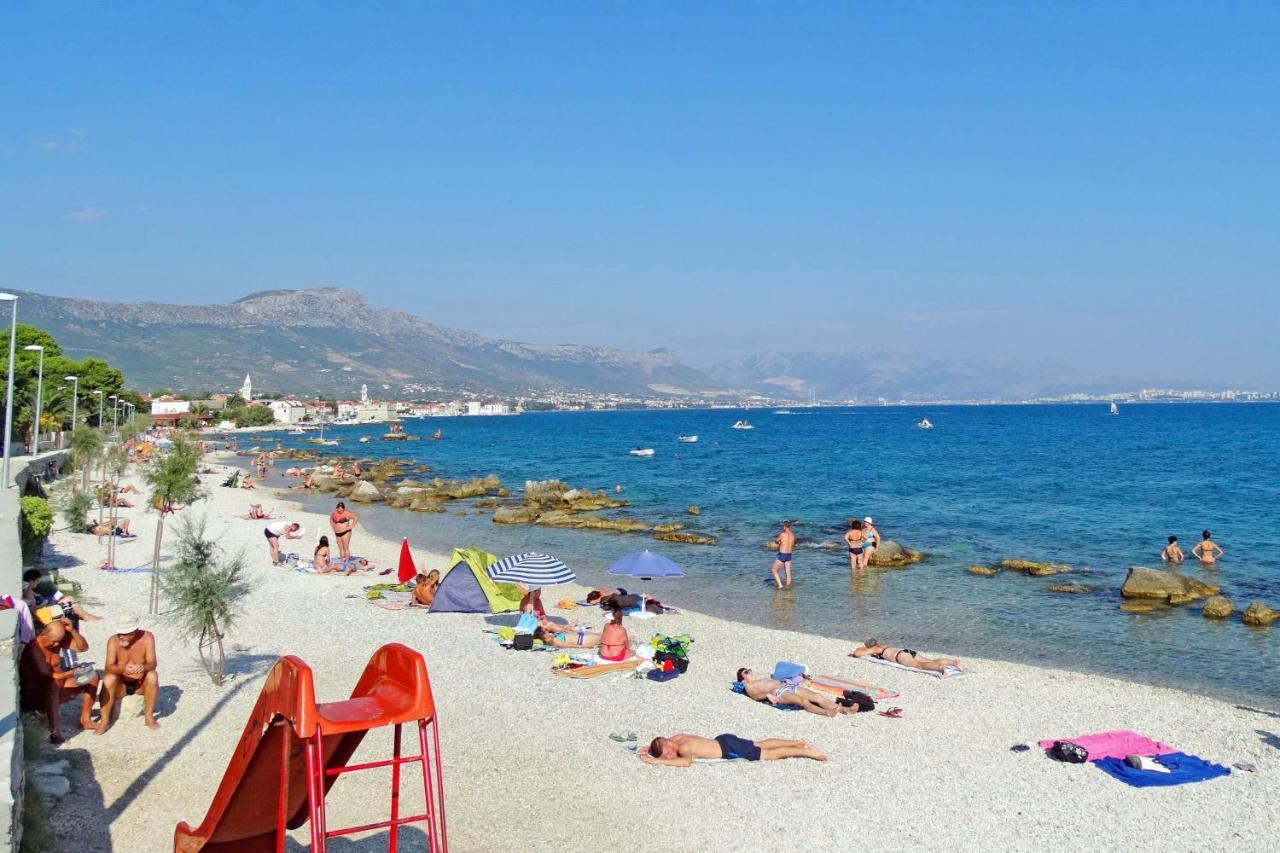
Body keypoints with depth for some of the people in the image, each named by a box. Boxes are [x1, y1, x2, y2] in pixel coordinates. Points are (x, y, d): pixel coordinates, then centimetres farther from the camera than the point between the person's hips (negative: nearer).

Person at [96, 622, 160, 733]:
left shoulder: (147, 637, -16)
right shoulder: (114, 641, -16)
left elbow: (152, 664, -23)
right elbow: (108, 668, -24)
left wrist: (143, 667, -47)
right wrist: (123, 668, -46)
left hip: (141, 683, 0)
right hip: (121, 685, 0)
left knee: (152, 676, -29)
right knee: (108, 679, -29)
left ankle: (149, 716, -16)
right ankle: (104, 721, -23)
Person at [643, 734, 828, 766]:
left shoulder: (684, 747, -27)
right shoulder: (675, 738, -3)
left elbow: (686, 762, -47)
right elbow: (660, 741, 18)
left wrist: (657, 761, -41)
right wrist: (649, 750, 0)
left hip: (729, 749, -8)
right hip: (724, 740, 8)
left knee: (771, 754, 2)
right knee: (762, 745, 21)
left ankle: (805, 752, 9)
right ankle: (797, 743, 29)